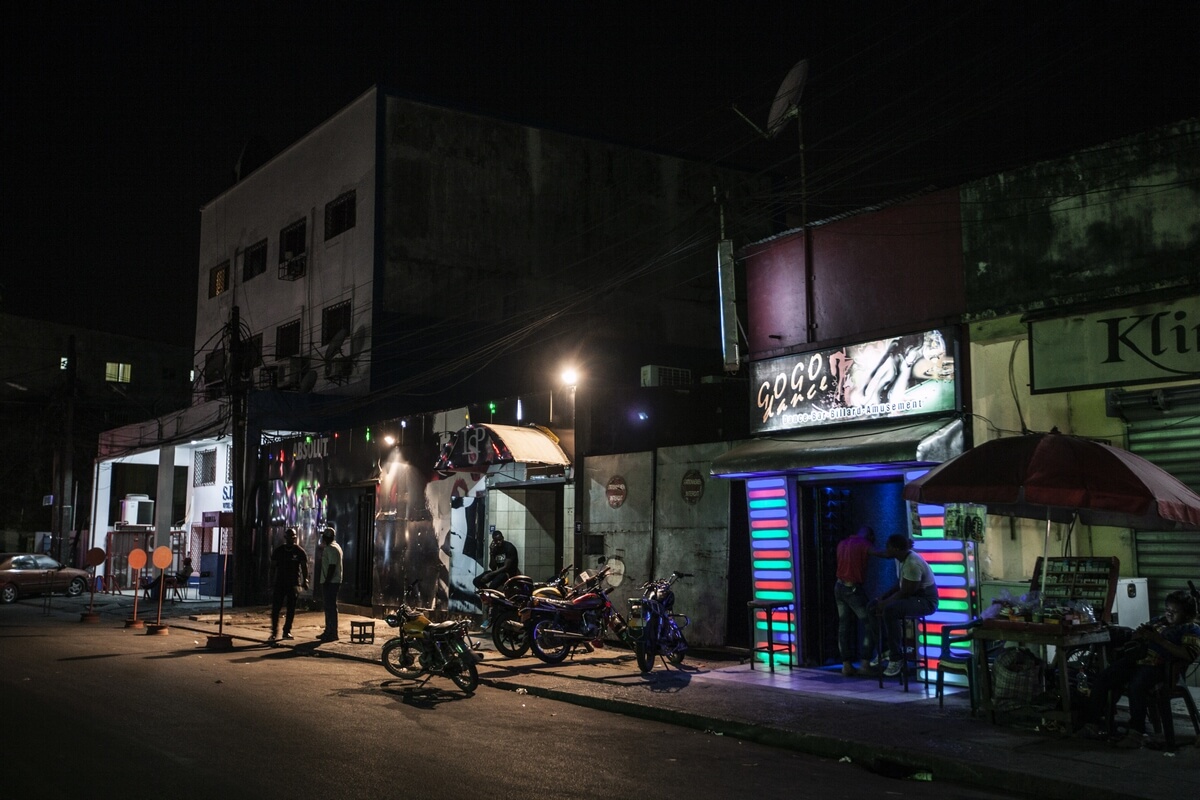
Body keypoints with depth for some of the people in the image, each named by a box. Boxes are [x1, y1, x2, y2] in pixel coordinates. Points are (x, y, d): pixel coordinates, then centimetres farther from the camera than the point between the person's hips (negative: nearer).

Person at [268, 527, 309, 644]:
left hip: (294, 583, -1)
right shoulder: (278, 550, 5)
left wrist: (305, 580, -13)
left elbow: (304, 566, -4)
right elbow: (272, 564, 13)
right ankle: (274, 632, -3)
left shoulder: (300, 551, -1)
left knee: (291, 609, 5)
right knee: (275, 608, -6)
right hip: (279, 582, 1)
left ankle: (287, 631, 15)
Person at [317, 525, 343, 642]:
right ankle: (329, 631, 22)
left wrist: (327, 581, -23)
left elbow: (332, 567, -22)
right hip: (330, 582, 11)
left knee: (330, 607, -9)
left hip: (330, 582, -11)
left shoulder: (331, 549, -15)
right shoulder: (334, 547, 18)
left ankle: (332, 633, -8)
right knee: (329, 607, 15)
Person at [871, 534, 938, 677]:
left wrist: (884, 603, -16)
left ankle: (896, 658, -25)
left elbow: (905, 592, -24)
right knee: (875, 605, 7)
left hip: (925, 601, -11)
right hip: (910, 596, 11)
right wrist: (882, 599, 4)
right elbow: (900, 585, 14)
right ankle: (885, 647, 12)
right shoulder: (900, 558, 4)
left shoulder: (912, 564, -27)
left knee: (889, 610, -34)